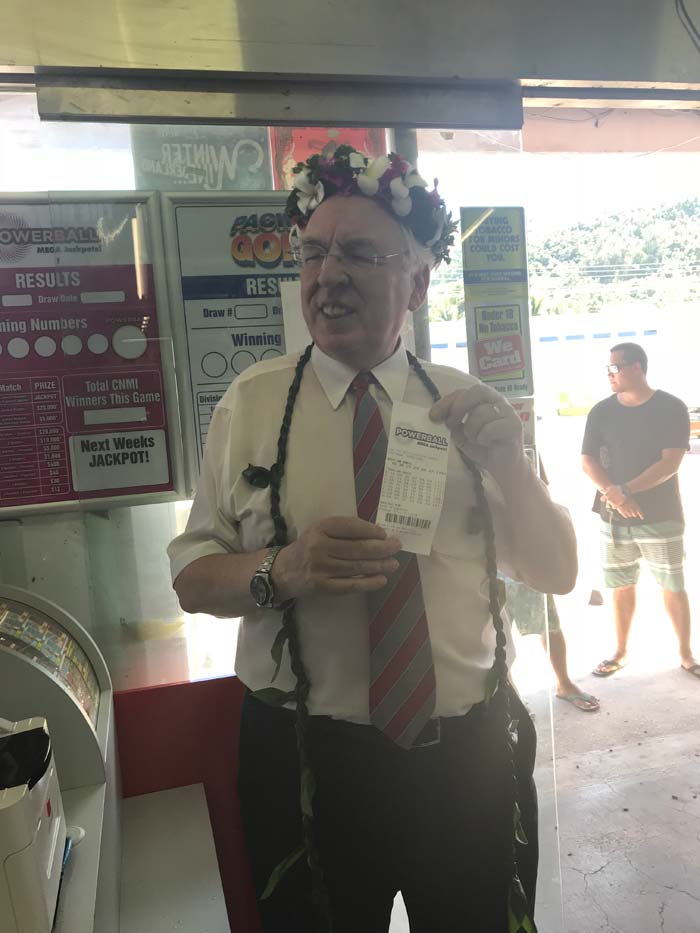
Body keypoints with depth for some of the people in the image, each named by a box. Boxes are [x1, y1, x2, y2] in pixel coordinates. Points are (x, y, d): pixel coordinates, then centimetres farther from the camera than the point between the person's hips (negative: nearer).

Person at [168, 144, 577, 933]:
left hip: (470, 757, 2)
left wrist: (509, 465, -18)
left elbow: (556, 572, 0)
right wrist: (281, 569, -25)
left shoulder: (465, 405, -1)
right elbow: (192, 576, -5)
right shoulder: (252, 401, -5)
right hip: (308, 766, -1)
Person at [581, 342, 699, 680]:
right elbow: (588, 461, -1)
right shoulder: (601, 411, 3)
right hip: (614, 517, 2)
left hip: (661, 516, -2)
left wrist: (627, 489, -22)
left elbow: (671, 462, -13)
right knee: (621, 586, 10)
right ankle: (620, 651, 26)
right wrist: (613, 495, -17)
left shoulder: (671, 408, -4)